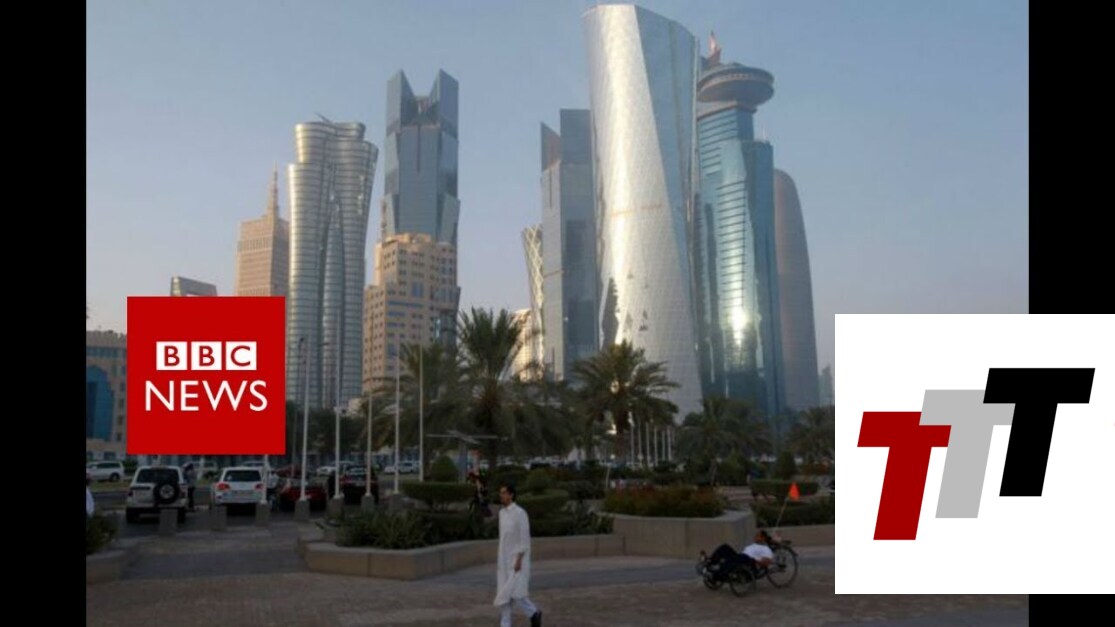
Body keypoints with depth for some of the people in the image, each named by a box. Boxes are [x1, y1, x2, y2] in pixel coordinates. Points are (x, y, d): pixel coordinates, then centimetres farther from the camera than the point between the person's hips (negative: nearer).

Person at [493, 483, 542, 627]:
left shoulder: (520, 513, -16)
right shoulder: (502, 513, 10)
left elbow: (525, 538, -17)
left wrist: (519, 560, -21)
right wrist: (500, 559, 16)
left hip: (517, 561, -8)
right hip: (504, 561, 8)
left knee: (514, 594, -11)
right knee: (503, 594, 4)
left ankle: (534, 614, 12)